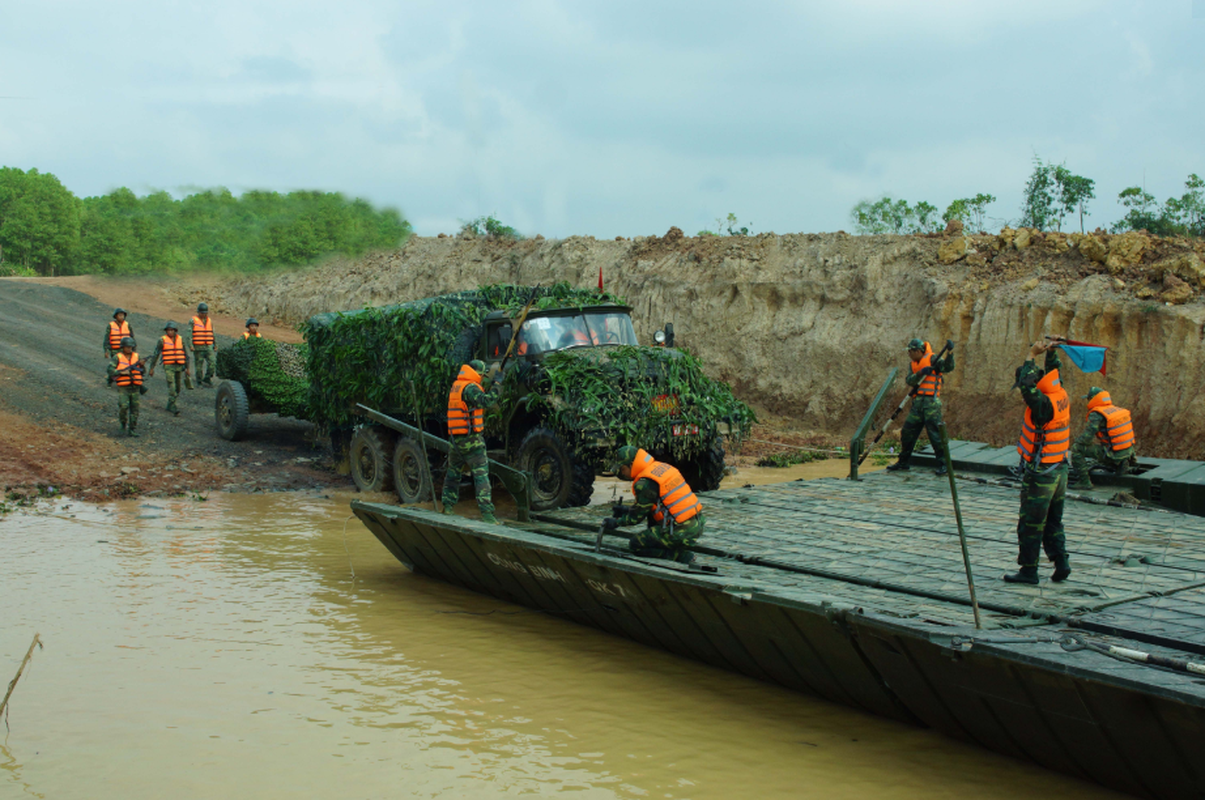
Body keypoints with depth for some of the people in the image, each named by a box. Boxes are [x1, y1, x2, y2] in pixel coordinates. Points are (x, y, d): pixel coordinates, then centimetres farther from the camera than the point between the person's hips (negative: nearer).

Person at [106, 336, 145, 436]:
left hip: (135, 387, 3)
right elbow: (110, 370, -9)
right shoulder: (117, 357, -2)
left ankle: (133, 429, 7)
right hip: (123, 387, -3)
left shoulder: (136, 356, 8)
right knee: (124, 406, -13)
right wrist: (122, 372, -19)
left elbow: (142, 372, 10)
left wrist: (141, 365, -10)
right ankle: (123, 421, 16)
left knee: (134, 408, 1)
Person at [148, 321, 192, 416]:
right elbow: (156, 354, 2)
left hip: (179, 366, 4)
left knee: (177, 388, 11)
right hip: (168, 366, -4)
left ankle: (170, 405, 28)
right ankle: (173, 407, -16)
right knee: (172, 387, -15)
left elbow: (185, 354, 13)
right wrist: (152, 368, 1)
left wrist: (188, 368, 10)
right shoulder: (162, 340, -3)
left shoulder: (180, 339, 6)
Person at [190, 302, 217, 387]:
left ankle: (207, 379, 5)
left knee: (212, 363, -9)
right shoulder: (193, 321, -2)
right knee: (199, 365, 1)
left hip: (208, 347, 3)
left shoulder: (210, 321, 12)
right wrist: (190, 345, -17)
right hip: (198, 348, -3)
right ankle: (199, 382, 11)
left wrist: (215, 345, 14)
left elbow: (213, 334, 18)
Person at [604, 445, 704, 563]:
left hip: (682, 532, -9)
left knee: (635, 545, 3)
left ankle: (680, 555, -6)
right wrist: (627, 509, 26)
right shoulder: (661, 467, 12)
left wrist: (617, 522, 12)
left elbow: (637, 516, -3)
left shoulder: (645, 483, -15)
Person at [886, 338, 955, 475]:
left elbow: (948, 367, -18)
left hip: (931, 402, -7)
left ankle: (942, 464, -2)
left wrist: (950, 352, -33)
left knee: (935, 433, -9)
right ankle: (903, 462, 21)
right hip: (917, 403, 7)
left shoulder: (932, 360, -3)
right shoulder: (913, 365, 17)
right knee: (907, 432, 9)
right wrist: (920, 373, -16)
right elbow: (909, 381, 1)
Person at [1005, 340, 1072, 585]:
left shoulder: (1044, 405, -22)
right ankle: (1061, 561, 13)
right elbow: (1054, 373, 20)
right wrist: (1051, 353, 11)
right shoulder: (1062, 397, 2)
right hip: (1059, 469, 9)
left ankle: (1029, 570, 5)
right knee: (1053, 521, 17)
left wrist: (1032, 356, -25)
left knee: (1031, 523, 0)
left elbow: (1028, 386, -35)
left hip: (1040, 472, -9)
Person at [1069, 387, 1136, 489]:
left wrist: (1077, 440, 4)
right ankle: (1118, 465, 20)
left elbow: (1087, 438, -17)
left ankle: (1084, 481, -6)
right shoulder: (1118, 410, 10)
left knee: (1076, 448, -5)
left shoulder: (1096, 415, -15)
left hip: (1113, 453, -8)